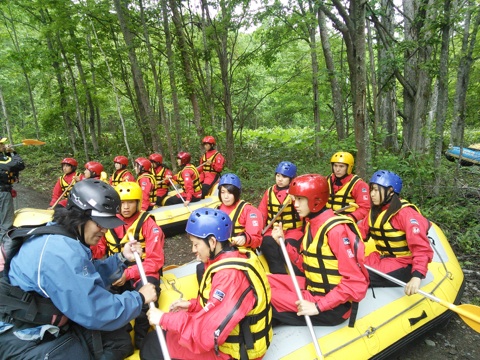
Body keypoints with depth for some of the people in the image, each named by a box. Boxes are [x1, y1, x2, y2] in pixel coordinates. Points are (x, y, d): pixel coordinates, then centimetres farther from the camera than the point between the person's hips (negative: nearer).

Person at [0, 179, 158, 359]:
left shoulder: (63, 237, 3)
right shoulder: (61, 252, -30)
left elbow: (88, 278, 13)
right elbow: (95, 312, -27)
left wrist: (121, 257, 4)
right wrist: (139, 298, -14)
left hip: (51, 326, 10)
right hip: (24, 341, -10)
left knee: (119, 339, 5)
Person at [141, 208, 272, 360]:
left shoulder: (229, 276, -31)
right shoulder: (238, 258, -3)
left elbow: (207, 333, -29)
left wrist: (164, 318, -19)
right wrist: (192, 305, 3)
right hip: (237, 336, 9)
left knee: (152, 345, -1)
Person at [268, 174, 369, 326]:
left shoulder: (336, 229, -23)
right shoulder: (311, 224, 5)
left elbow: (357, 283, -25)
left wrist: (318, 306, -26)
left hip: (333, 307, -9)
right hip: (313, 288, 9)